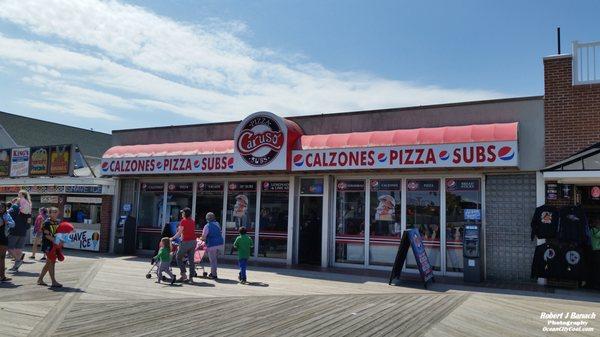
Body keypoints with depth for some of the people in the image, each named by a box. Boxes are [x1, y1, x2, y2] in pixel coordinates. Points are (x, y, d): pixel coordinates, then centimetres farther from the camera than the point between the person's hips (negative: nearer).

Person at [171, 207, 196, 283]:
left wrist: (172, 238, 2)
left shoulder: (183, 221, -8)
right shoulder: (193, 221, 10)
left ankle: (183, 274, 0)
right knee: (191, 259, 8)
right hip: (193, 241, 6)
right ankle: (191, 277, 6)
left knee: (179, 257, 10)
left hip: (185, 242, -6)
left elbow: (179, 233, -9)